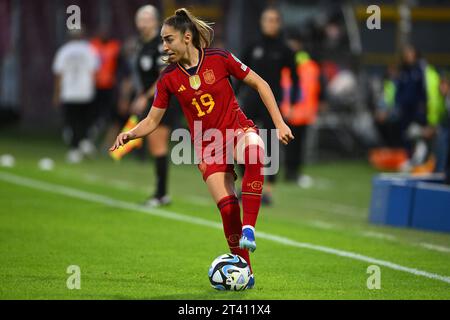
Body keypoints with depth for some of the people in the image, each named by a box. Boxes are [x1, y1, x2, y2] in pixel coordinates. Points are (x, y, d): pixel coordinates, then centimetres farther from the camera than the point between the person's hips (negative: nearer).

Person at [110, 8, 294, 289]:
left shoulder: (219, 59, -9)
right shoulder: (168, 79, -2)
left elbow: (259, 84, -1)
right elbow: (153, 121, 4)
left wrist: (279, 123, -4)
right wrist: (130, 134, -16)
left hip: (238, 129, -2)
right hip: (207, 146, 2)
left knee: (254, 149, -39)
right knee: (226, 205, -14)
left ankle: (248, 227, -34)